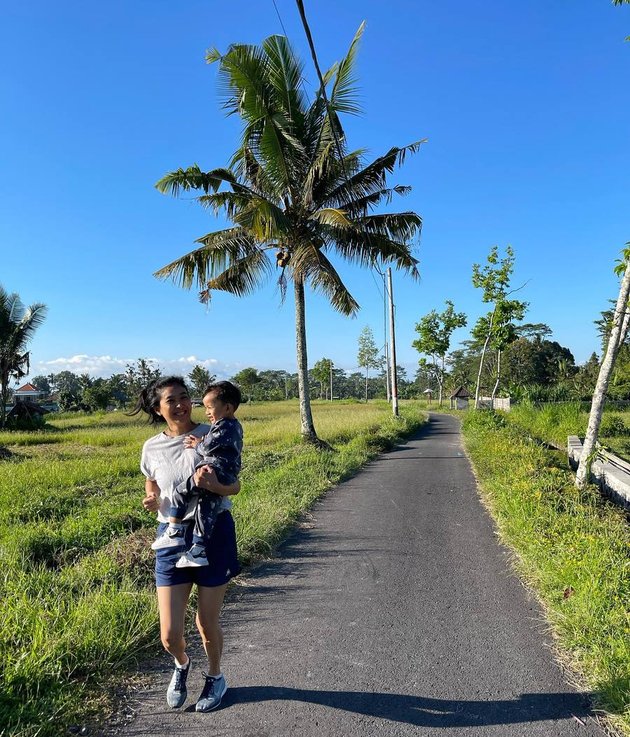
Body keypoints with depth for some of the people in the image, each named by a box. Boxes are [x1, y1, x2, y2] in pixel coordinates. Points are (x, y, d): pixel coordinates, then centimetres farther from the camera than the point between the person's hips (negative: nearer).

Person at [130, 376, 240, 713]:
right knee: (170, 636, 3)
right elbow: (152, 495, 14)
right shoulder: (152, 448, 1)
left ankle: (215, 678, 44)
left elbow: (235, 487, -4)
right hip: (172, 536, 2)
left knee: (207, 623, 11)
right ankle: (181, 665, 42)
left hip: (214, 532, -2)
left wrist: (214, 485, -26)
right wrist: (151, 502, -10)